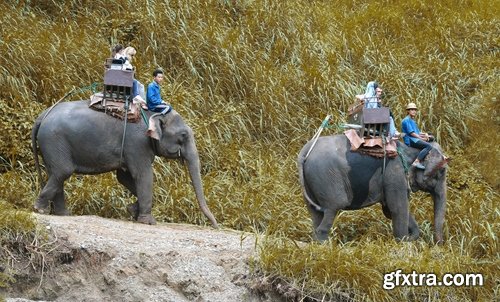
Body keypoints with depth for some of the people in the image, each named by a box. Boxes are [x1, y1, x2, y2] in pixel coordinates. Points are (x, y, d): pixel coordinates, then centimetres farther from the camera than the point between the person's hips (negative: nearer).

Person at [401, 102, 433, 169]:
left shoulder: (413, 121, 25)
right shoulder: (406, 120, -7)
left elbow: (417, 132, 23)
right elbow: (411, 133, -15)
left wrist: (424, 134, 2)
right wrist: (421, 138, -12)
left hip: (416, 139, 10)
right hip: (410, 140, -10)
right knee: (429, 146, -25)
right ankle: (417, 162, -34)